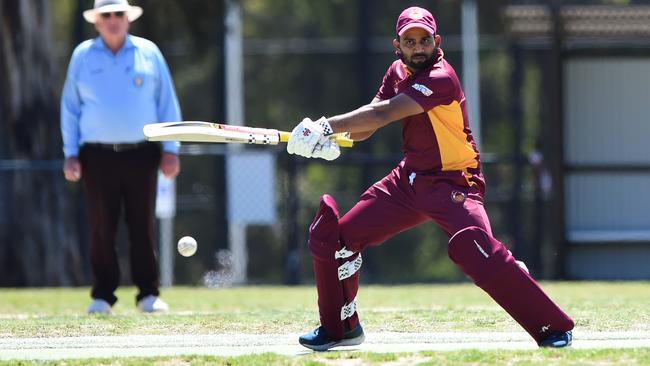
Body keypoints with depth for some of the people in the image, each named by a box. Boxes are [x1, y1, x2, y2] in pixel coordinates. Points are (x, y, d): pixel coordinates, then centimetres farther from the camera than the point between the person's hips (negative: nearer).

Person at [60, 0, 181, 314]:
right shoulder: (83, 56, 9)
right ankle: (102, 296, 4)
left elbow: (167, 103, 9)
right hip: (98, 155, 0)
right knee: (102, 229, -2)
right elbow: (70, 107, 11)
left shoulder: (148, 53, 8)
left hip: (141, 154, 0)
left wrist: (170, 149, 1)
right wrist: (70, 154, 2)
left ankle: (148, 294, 1)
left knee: (143, 226, -3)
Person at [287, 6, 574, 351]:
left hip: (453, 183, -8)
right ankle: (340, 327, 24)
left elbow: (383, 114, -28)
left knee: (475, 248, -34)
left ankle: (553, 328, -28)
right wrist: (325, 136, -16)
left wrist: (327, 126, -28)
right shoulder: (399, 72, 6)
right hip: (409, 179, 8)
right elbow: (368, 124, 3)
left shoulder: (441, 78, -21)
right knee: (331, 235, 6)